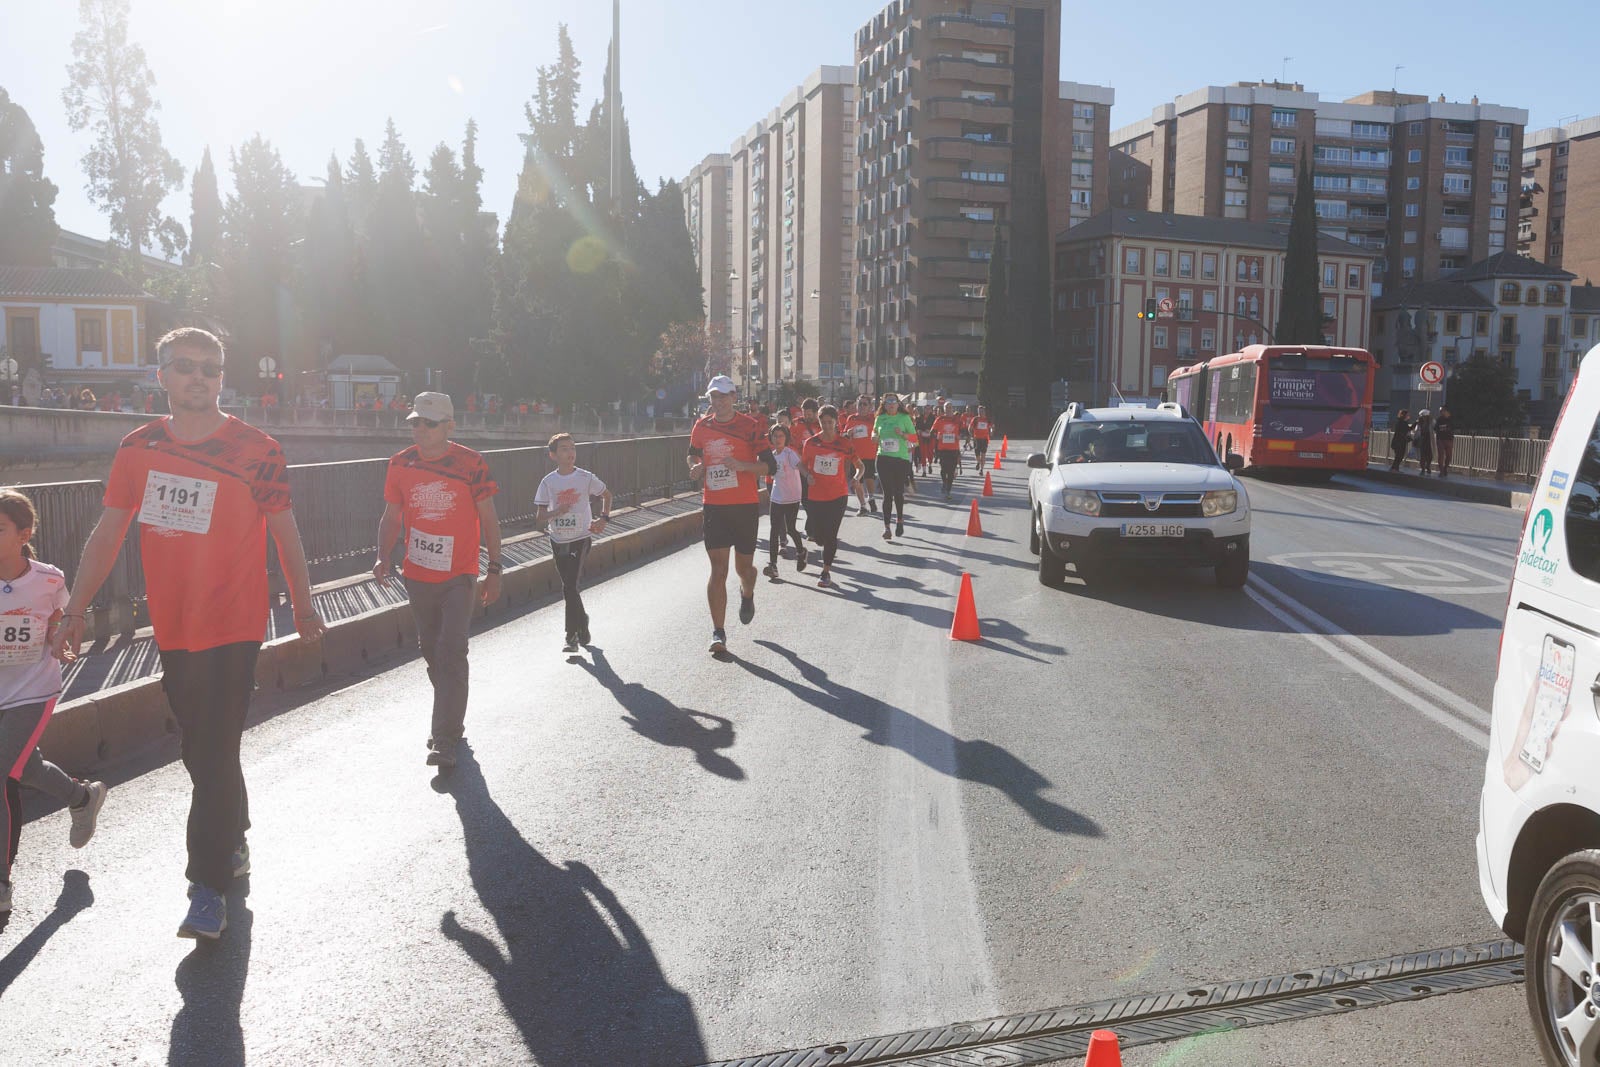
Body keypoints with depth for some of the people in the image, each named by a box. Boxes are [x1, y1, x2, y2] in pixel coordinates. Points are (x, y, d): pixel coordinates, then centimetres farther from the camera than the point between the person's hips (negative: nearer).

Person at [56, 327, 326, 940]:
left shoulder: (257, 451, -7)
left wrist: (303, 605, 7)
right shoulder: (138, 449, 4)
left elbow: (284, 532, 1)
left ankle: (208, 888, 5)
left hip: (234, 629, -4)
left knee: (215, 756, -5)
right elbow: (108, 532, 9)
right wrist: (76, 609, 6)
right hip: (173, 631, 4)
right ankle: (234, 844, 38)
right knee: (201, 752, 16)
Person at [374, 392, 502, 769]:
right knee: (431, 651, 15)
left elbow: (488, 519, -2)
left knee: (451, 651, -13)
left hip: (459, 576, -4)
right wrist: (384, 557, -7)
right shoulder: (400, 464, 2)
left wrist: (494, 570, -3)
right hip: (418, 575, 4)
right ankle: (451, 720, 34)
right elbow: (391, 517, 10)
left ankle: (445, 741, -12)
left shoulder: (470, 463, -8)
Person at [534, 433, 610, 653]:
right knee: (570, 587, 13)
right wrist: (555, 512, -20)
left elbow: (607, 495, 15)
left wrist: (603, 518, 3)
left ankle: (572, 635, -6)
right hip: (558, 541, 3)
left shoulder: (586, 478, -5)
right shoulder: (548, 482, -1)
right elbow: (539, 519, -1)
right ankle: (583, 628, 33)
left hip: (581, 539, -3)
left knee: (570, 587, -13)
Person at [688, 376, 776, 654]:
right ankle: (718, 633, -2)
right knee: (718, 570, -5)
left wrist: (741, 465, -23)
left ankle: (747, 594, 48)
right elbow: (693, 453, 23)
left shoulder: (750, 425, -5)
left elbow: (770, 466, -7)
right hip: (714, 506, 2)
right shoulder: (702, 425, 5)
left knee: (744, 566, 11)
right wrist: (695, 467, 0)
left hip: (745, 505, -2)